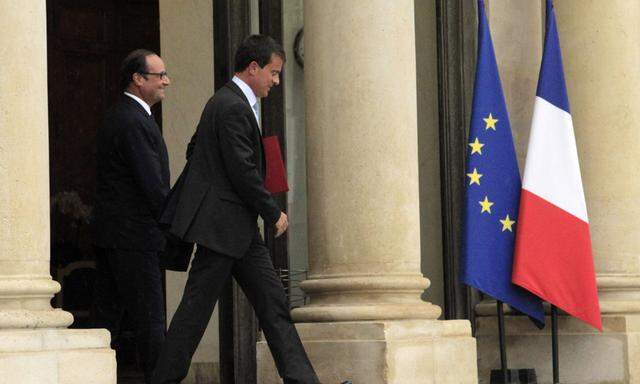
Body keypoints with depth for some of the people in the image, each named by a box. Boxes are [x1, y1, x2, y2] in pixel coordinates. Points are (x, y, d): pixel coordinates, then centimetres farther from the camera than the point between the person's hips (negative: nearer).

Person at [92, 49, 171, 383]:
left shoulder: (116, 117, 16)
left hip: (108, 233, 10)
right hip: (133, 235, -10)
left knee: (106, 315, 9)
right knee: (149, 318, -5)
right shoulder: (134, 122, -16)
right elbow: (153, 187, -19)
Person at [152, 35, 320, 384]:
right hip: (221, 224, -11)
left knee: (272, 300, 5)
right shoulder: (234, 107, -17)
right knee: (197, 306, -4)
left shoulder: (228, 102, 15)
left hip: (240, 227, 11)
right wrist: (274, 213, -11)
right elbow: (243, 171, -20)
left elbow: (194, 149, 22)